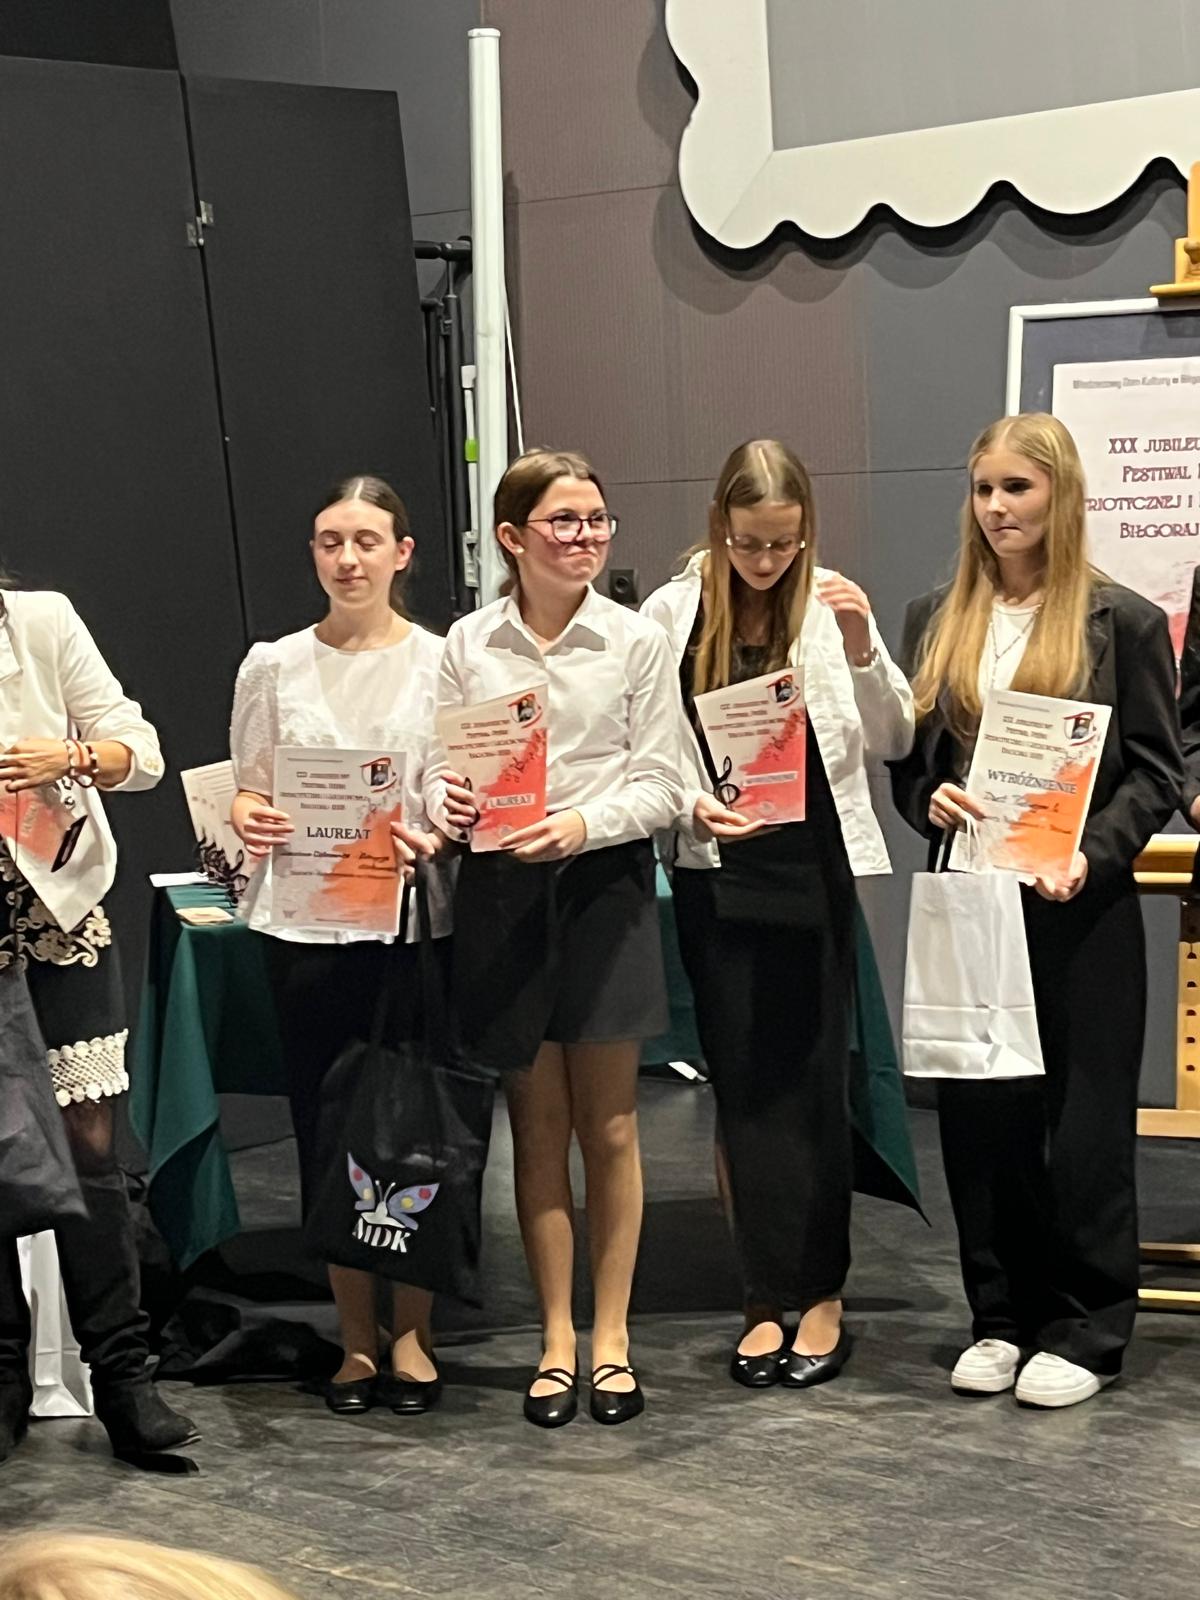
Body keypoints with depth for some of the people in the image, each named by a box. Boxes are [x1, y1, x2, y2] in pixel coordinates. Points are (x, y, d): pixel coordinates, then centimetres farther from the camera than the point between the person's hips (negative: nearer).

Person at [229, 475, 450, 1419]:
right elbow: (249, 791, 10)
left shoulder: (443, 662, 2)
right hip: (308, 924, 1)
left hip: (416, 918, -1)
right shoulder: (276, 666, 6)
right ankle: (356, 1336, 18)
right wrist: (251, 822, -12)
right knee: (328, 1129, 4)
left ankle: (411, 1332, 18)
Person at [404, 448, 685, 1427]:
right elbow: (440, 766, 7)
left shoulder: (637, 641, -2)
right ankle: (558, 1338, 16)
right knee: (538, 1124, 7)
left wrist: (582, 824, -19)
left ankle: (612, 1334, 15)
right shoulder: (468, 646, 3)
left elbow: (660, 785, -4)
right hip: (502, 892, 1)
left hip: (605, 881, -1)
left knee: (609, 1125, 4)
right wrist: (444, 804, -15)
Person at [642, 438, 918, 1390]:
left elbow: (892, 741, -1)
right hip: (716, 873, 1)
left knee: (812, 1081, 3)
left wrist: (861, 644, -15)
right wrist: (690, 805, -16)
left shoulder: (831, 606, -2)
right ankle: (771, 1299, 12)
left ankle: (820, 1293, 13)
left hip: (816, 869, -1)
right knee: (744, 1086, 5)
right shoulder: (671, 614, -1)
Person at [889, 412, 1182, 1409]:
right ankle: (1001, 1317, 20)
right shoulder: (937, 621, 9)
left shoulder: (1122, 622, -3)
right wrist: (928, 800, -8)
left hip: (1079, 909, -4)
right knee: (979, 1114, 8)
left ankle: (1086, 1330, 14)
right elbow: (906, 754, 13)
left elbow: (1158, 772, -3)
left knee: (1084, 1119, 3)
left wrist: (1093, 854, -17)